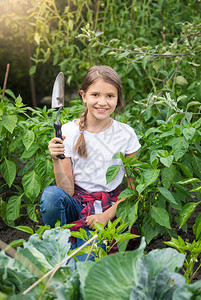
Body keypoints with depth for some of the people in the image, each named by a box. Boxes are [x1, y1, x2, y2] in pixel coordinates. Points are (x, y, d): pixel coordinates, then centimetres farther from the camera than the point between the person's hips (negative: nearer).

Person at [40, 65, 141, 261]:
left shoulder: (126, 134, -5)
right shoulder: (68, 132, -6)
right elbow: (67, 190, -6)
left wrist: (107, 215, -11)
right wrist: (56, 161, -23)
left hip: (110, 207, -1)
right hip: (77, 204, 2)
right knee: (51, 194, -33)